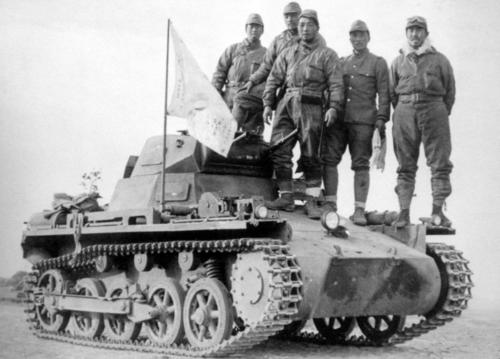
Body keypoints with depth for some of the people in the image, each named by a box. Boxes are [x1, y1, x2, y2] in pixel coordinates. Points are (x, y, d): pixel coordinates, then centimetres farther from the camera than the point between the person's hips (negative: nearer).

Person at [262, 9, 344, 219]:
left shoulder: (327, 55, 9)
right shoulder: (288, 53, 20)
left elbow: (336, 84, 0)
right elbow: (274, 79, 18)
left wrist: (334, 107, -14)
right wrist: (268, 103, 7)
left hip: (311, 106, -4)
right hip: (286, 105, 4)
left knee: (310, 156, -3)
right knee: (279, 152, -4)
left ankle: (312, 202, 1)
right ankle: (286, 197, 4)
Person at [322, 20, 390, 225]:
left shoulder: (378, 63, 8)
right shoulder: (340, 63, 18)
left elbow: (384, 94, 2)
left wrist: (381, 120, -8)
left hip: (363, 121, -3)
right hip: (338, 118, 4)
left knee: (361, 165, -3)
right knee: (329, 159, -4)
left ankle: (359, 210, -2)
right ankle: (330, 203, 4)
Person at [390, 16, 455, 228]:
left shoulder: (439, 60, 10)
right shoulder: (398, 62, 15)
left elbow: (450, 92, 10)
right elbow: (392, 93, 16)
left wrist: (440, 115, 5)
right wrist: (403, 112, 8)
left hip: (433, 109, -1)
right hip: (405, 111, 1)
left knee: (440, 162, -6)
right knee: (405, 165, 0)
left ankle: (437, 211, -3)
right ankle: (404, 212, -1)